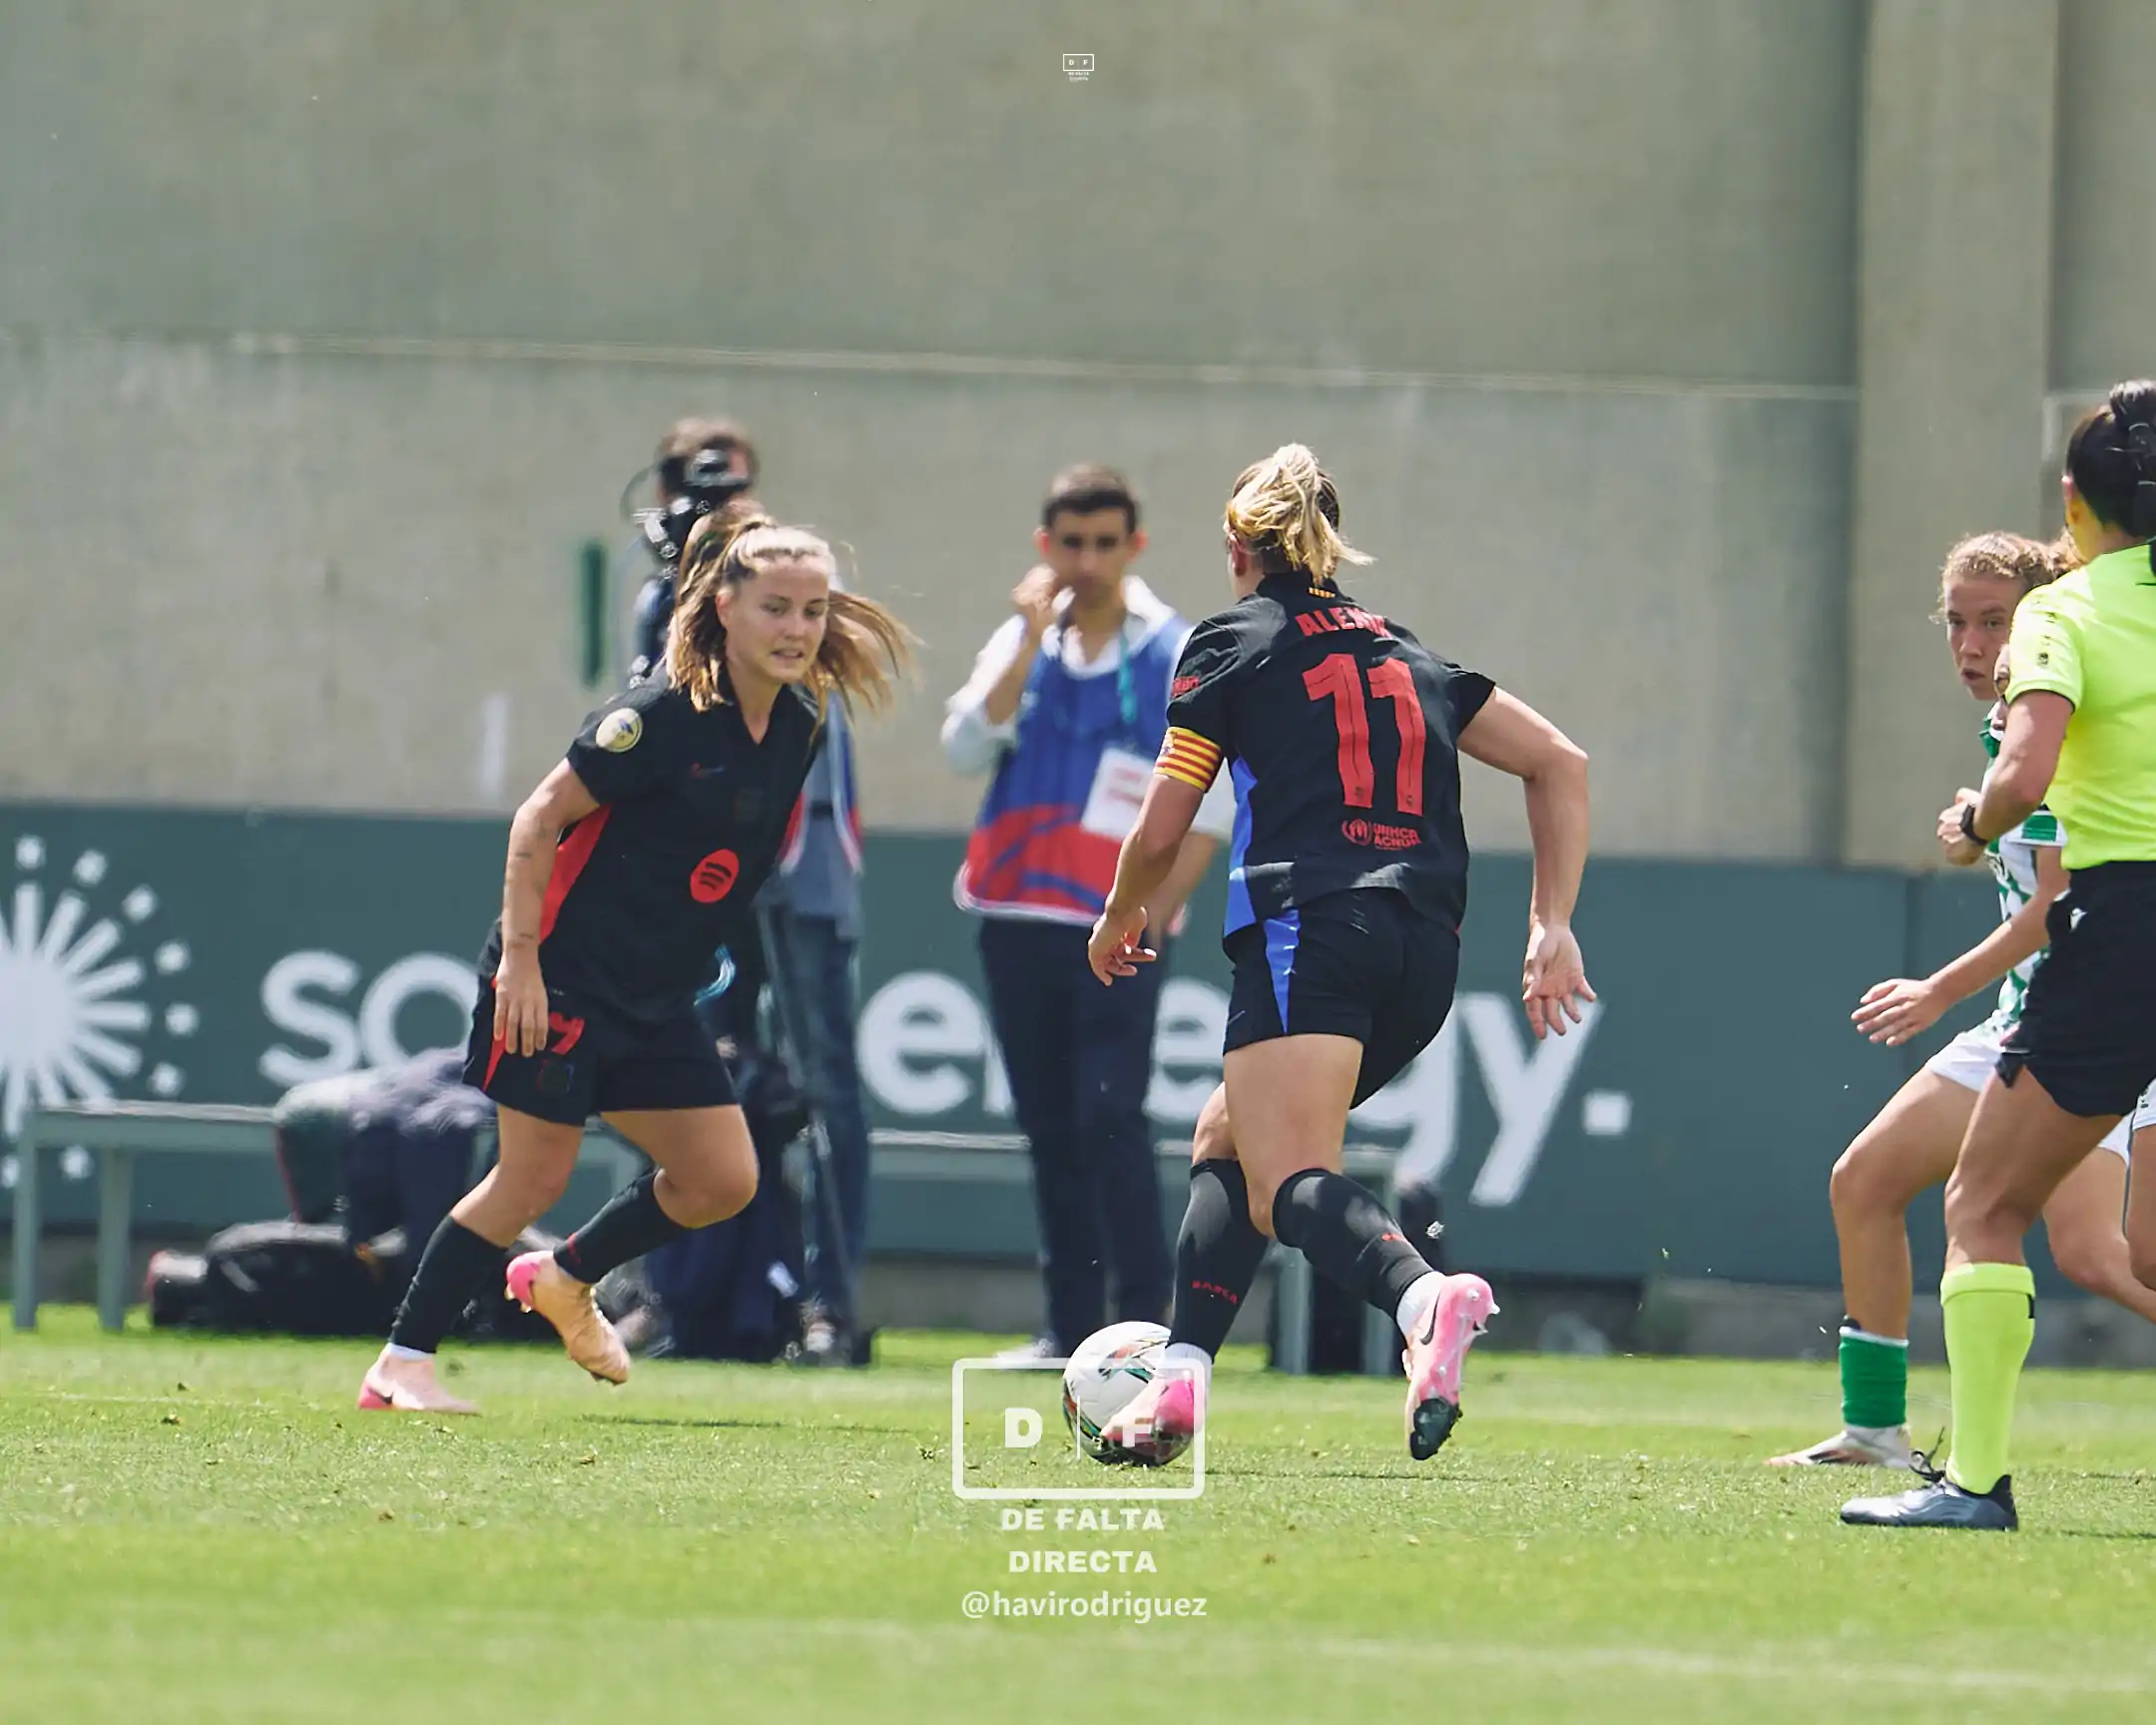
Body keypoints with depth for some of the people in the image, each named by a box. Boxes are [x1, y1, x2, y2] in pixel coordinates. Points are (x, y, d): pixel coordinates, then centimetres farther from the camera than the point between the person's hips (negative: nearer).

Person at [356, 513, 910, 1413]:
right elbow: (540, 817, -16)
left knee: (723, 1179, 5)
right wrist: (519, 955, -20)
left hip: (658, 1001, 7)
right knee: (535, 1174, -7)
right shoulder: (663, 715, -19)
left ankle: (565, 1279, 29)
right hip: (562, 979, -7)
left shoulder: (799, 731, 2)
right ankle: (399, 1364, 4)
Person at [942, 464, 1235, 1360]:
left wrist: (1156, 913, -10)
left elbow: (1211, 806, -1)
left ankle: (1142, 1319, -12)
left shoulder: (1178, 658, -1)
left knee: (1111, 1122, -13)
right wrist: (1032, 642, -9)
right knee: (1050, 1131, 7)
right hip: (1017, 923, 5)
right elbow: (967, 748, -3)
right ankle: (1071, 1323, 12)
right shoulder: (1019, 645, 11)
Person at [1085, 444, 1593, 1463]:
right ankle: (1181, 1378, 11)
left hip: (1307, 928, -6)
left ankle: (1424, 1298, -51)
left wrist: (1118, 921, 30)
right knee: (1226, 1136, 23)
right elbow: (1561, 764, 20)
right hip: (1426, 952, 6)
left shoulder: (1231, 642, 11)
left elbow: (1159, 834, 10)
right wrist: (1552, 925, 17)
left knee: (1291, 1185, -19)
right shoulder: (1408, 655, 26)